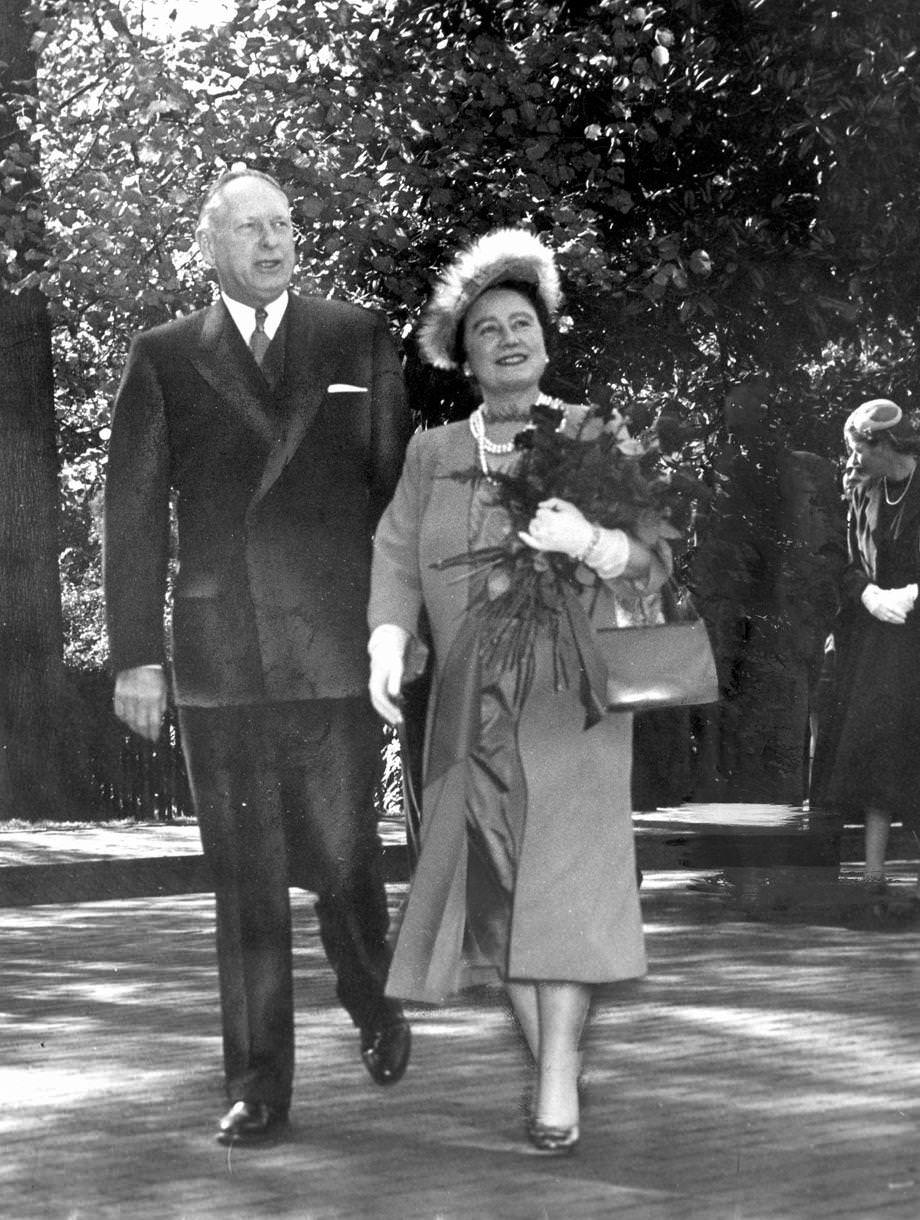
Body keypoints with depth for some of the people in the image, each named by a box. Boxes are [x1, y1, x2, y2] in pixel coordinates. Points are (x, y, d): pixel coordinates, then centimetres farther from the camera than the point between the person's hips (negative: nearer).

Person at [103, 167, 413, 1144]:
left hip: (336, 648, 0)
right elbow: (133, 513, 6)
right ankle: (257, 1085, 10)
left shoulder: (357, 340, 10)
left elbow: (396, 484, 9)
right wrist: (136, 654, 0)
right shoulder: (165, 358, 9)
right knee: (244, 878, 3)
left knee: (340, 855, -1)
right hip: (217, 656, 0)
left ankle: (373, 1006, 29)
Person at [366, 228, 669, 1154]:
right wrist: (387, 649, -21)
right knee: (494, 887, 2)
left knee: (561, 870, -15)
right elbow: (396, 560, -2)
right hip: (470, 704, 3)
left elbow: (649, 572, -6)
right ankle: (548, 1068, 12)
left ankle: (558, 1084, -16)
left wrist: (589, 542, -28)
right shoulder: (433, 454, 8)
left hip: (571, 693, -3)